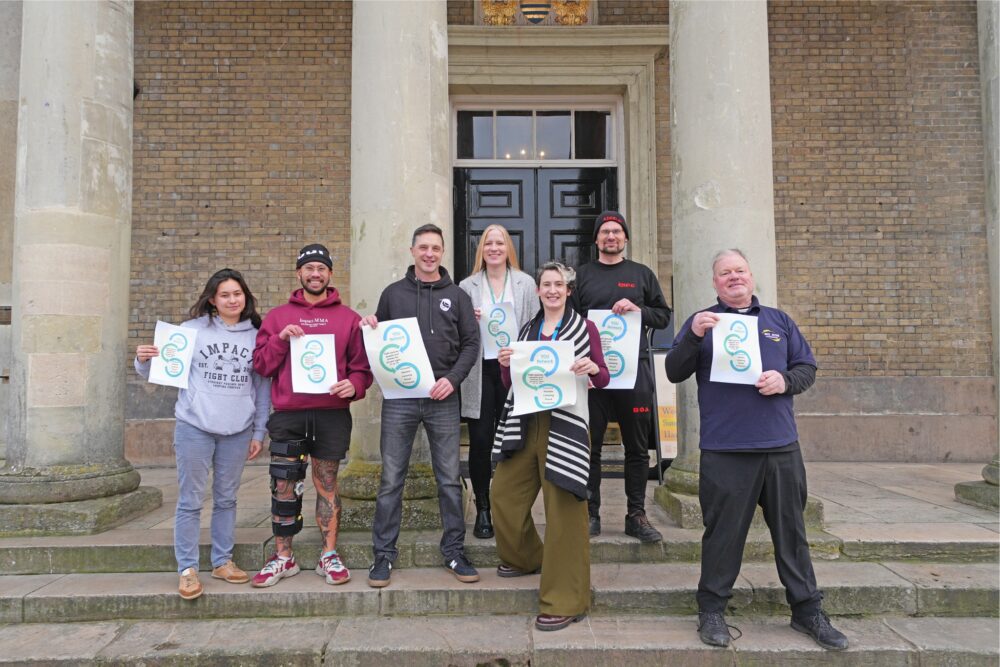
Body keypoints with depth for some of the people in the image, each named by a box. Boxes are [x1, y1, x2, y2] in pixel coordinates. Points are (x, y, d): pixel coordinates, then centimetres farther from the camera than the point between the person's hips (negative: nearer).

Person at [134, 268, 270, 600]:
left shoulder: (255, 335, 4)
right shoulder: (192, 330, -1)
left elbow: (262, 387, 7)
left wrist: (259, 432, 5)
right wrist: (144, 360, -19)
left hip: (238, 432, 2)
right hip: (194, 427, -2)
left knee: (226, 499, 13)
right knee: (190, 500, 3)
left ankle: (222, 561, 26)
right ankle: (187, 569, 14)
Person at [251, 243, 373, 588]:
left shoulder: (348, 318, 8)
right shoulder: (278, 316, 10)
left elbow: (362, 365, 7)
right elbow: (261, 365, 6)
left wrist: (354, 385, -13)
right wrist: (281, 339, -9)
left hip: (332, 414, -1)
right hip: (288, 415, 1)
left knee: (327, 483, 7)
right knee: (283, 486, 4)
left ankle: (329, 556, 18)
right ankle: (283, 557, 19)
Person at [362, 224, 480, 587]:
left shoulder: (457, 296, 8)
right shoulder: (393, 293, 10)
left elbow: (471, 343, 4)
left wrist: (453, 378, -10)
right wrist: (370, 329, -7)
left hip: (443, 399, 0)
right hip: (399, 397, 0)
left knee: (450, 479, 7)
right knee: (391, 480, 4)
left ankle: (454, 550, 20)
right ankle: (384, 554, 17)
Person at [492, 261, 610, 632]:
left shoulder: (584, 327, 4)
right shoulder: (528, 330, 15)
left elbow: (603, 380, 1)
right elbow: (510, 383, 14)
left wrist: (592, 368, -20)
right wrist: (505, 363, -6)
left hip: (564, 424, -5)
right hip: (525, 422, 5)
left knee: (563, 509, -6)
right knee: (504, 494, 9)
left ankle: (566, 601, 5)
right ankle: (524, 557, 38)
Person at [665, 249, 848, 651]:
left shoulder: (778, 321, 15)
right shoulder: (701, 322, 7)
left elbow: (808, 367, 15)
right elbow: (674, 373, -1)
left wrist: (785, 380, -7)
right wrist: (694, 336, -18)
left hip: (781, 447, 3)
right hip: (725, 449, -3)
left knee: (791, 530, 12)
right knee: (723, 532, 3)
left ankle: (807, 610, 25)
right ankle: (711, 610, 17)